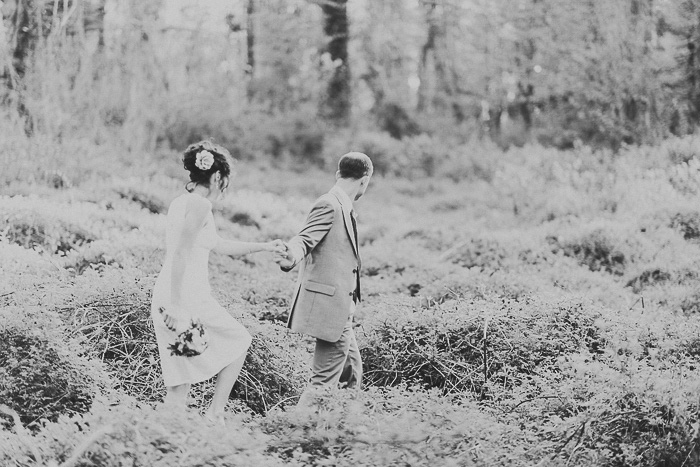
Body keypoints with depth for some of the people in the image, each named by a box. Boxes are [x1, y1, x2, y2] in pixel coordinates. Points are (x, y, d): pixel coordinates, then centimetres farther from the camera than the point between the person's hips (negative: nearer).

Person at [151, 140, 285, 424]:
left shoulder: (180, 202, 17)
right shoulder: (199, 205, -12)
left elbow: (220, 246, 27)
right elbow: (180, 254, -22)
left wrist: (263, 247, 32)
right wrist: (176, 307, -25)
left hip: (166, 297, 8)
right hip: (188, 298, -8)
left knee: (180, 383, 11)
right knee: (240, 341, 15)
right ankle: (215, 413, 15)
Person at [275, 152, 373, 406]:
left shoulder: (342, 206, 16)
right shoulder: (329, 205, -15)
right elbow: (304, 239, -25)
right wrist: (290, 259, -46)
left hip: (340, 308, 11)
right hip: (329, 306, -11)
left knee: (351, 375, 18)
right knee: (325, 379, -9)